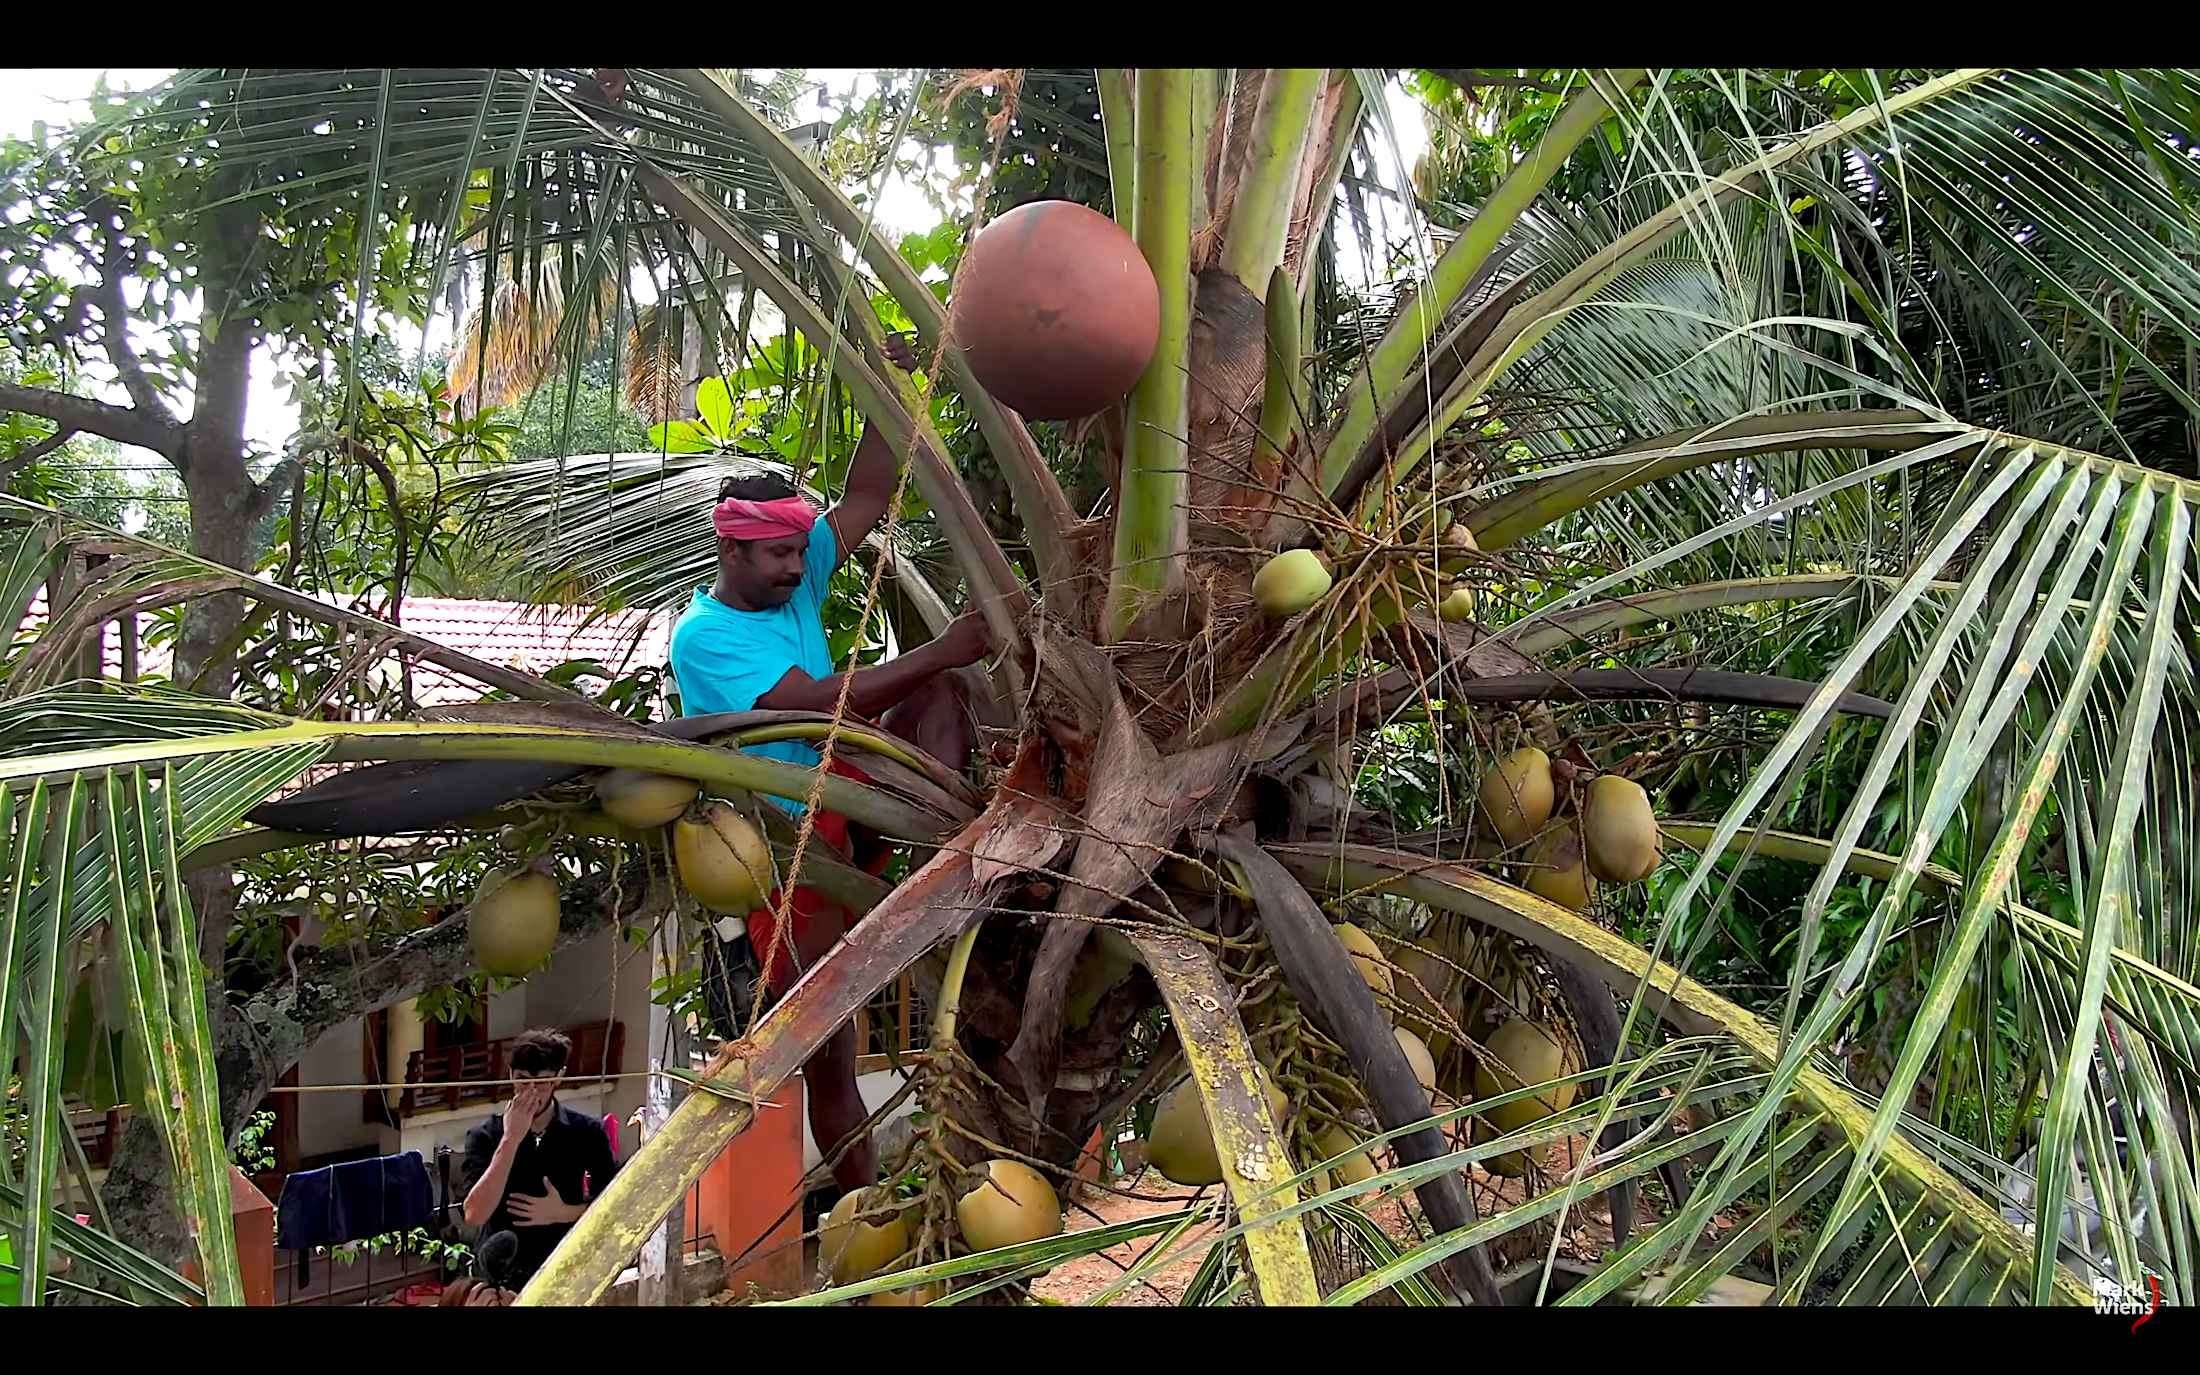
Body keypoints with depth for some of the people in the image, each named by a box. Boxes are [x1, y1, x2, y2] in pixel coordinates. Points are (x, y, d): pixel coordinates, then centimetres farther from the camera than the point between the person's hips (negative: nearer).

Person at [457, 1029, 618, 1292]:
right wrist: (510, 1140, -17)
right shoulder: (484, 1137, 0)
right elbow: (474, 1216, -14)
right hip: (499, 1272, 0)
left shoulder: (587, 1132, 2)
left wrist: (564, 1213, -9)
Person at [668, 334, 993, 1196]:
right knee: (826, 1055, -1)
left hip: (850, 806, 7)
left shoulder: (796, 584, 6)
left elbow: (868, 498, 3)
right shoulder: (703, 636, -15)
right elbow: (819, 703, -26)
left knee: (938, 693, -12)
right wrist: (942, 649, -27)